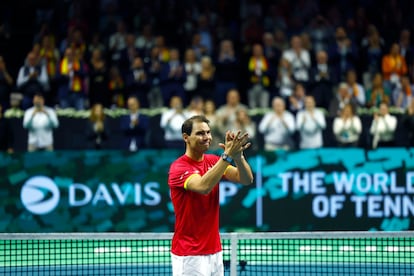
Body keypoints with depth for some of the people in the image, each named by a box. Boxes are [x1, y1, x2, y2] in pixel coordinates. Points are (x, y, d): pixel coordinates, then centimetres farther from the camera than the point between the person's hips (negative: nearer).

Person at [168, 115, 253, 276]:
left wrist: (238, 155, -25)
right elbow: (203, 186, -32)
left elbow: (246, 179, -6)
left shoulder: (214, 161, 7)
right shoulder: (179, 167, -13)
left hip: (215, 251, 7)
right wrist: (227, 155, -35)